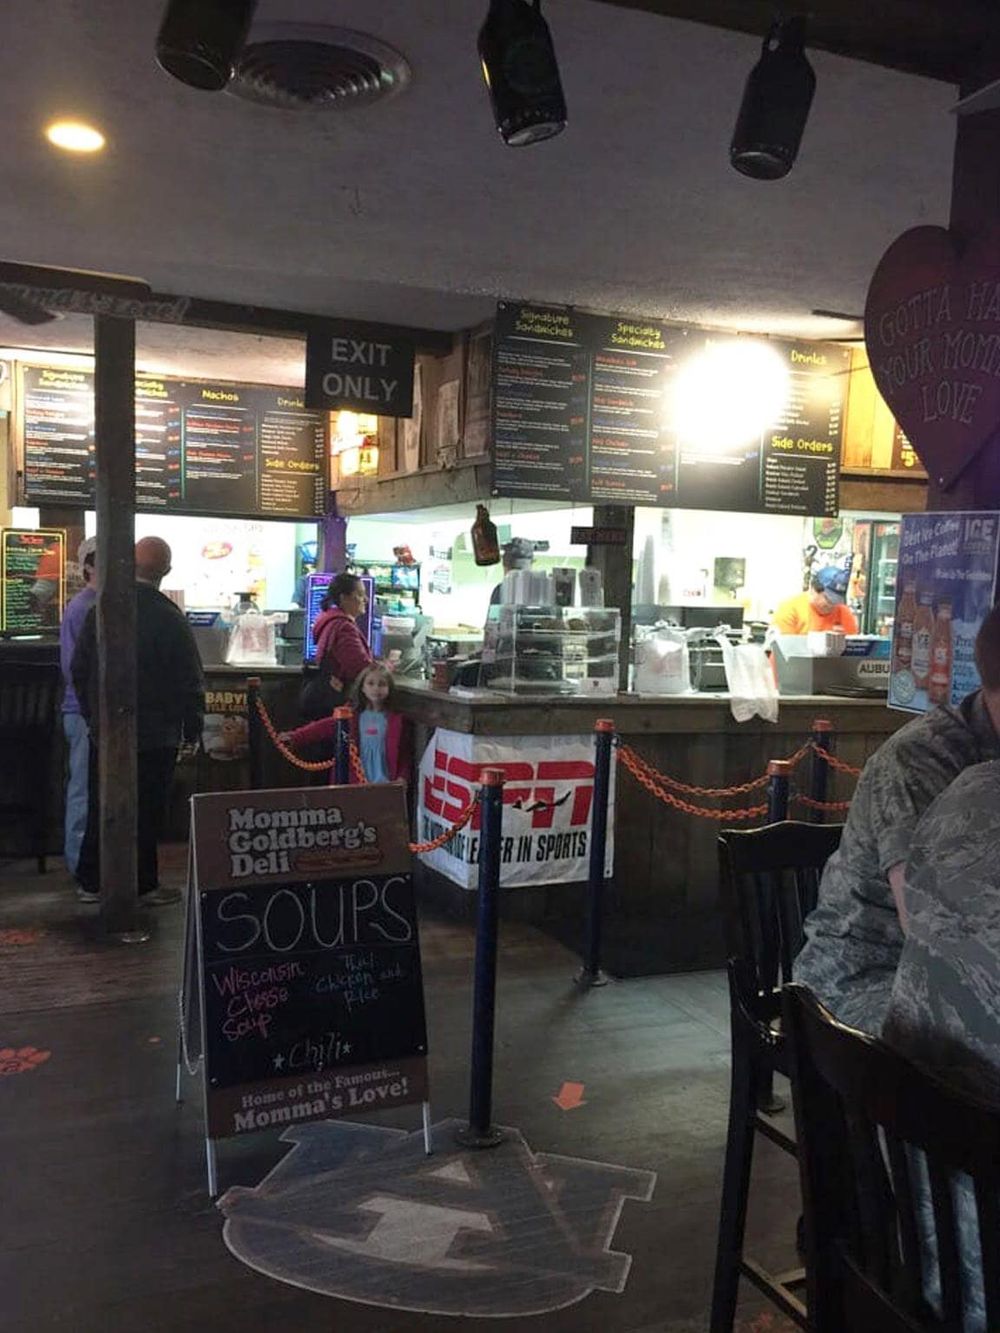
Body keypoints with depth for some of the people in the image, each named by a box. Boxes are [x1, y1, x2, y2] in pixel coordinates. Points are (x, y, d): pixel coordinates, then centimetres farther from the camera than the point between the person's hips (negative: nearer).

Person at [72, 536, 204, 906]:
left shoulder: (100, 611, -2)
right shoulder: (170, 619, -15)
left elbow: (79, 670, 7)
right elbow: (190, 682, -12)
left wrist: (92, 715, 17)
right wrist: (192, 729, 0)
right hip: (156, 736, -4)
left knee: (100, 806, 14)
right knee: (146, 811, 6)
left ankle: (91, 881, 22)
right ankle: (144, 884, 13)